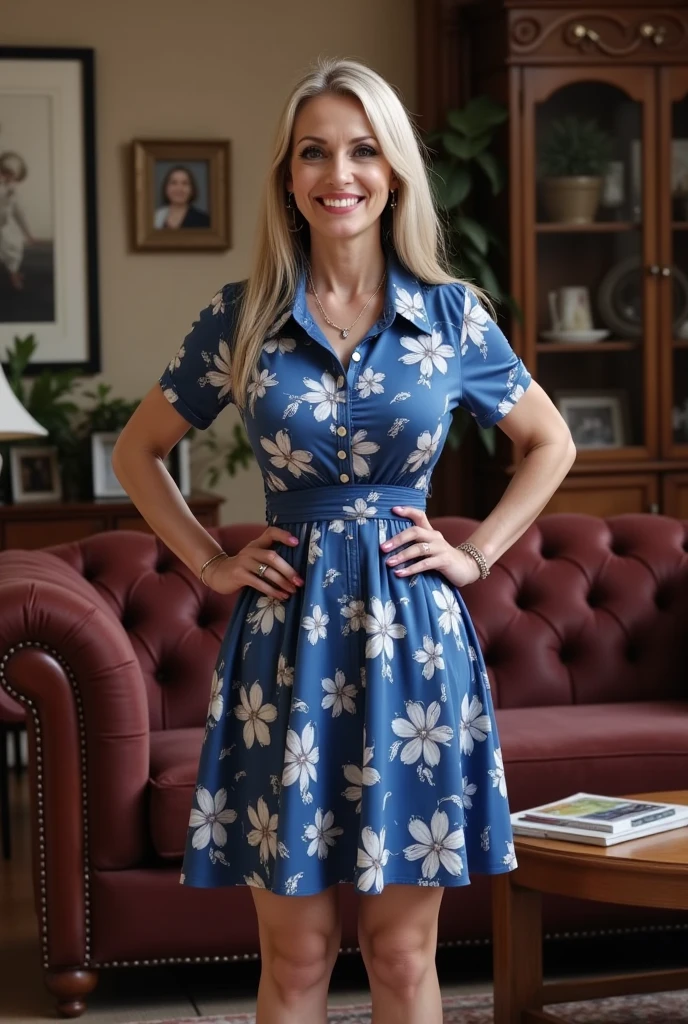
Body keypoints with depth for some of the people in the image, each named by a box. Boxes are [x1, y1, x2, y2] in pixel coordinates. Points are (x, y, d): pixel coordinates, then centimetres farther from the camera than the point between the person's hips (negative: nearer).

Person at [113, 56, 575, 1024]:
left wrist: (476, 554, 6)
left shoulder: (454, 315, 2)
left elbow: (551, 443, 15)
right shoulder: (238, 319, 1)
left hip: (413, 633, 0)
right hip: (289, 636, 0)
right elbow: (137, 450, 13)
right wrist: (210, 563, 4)